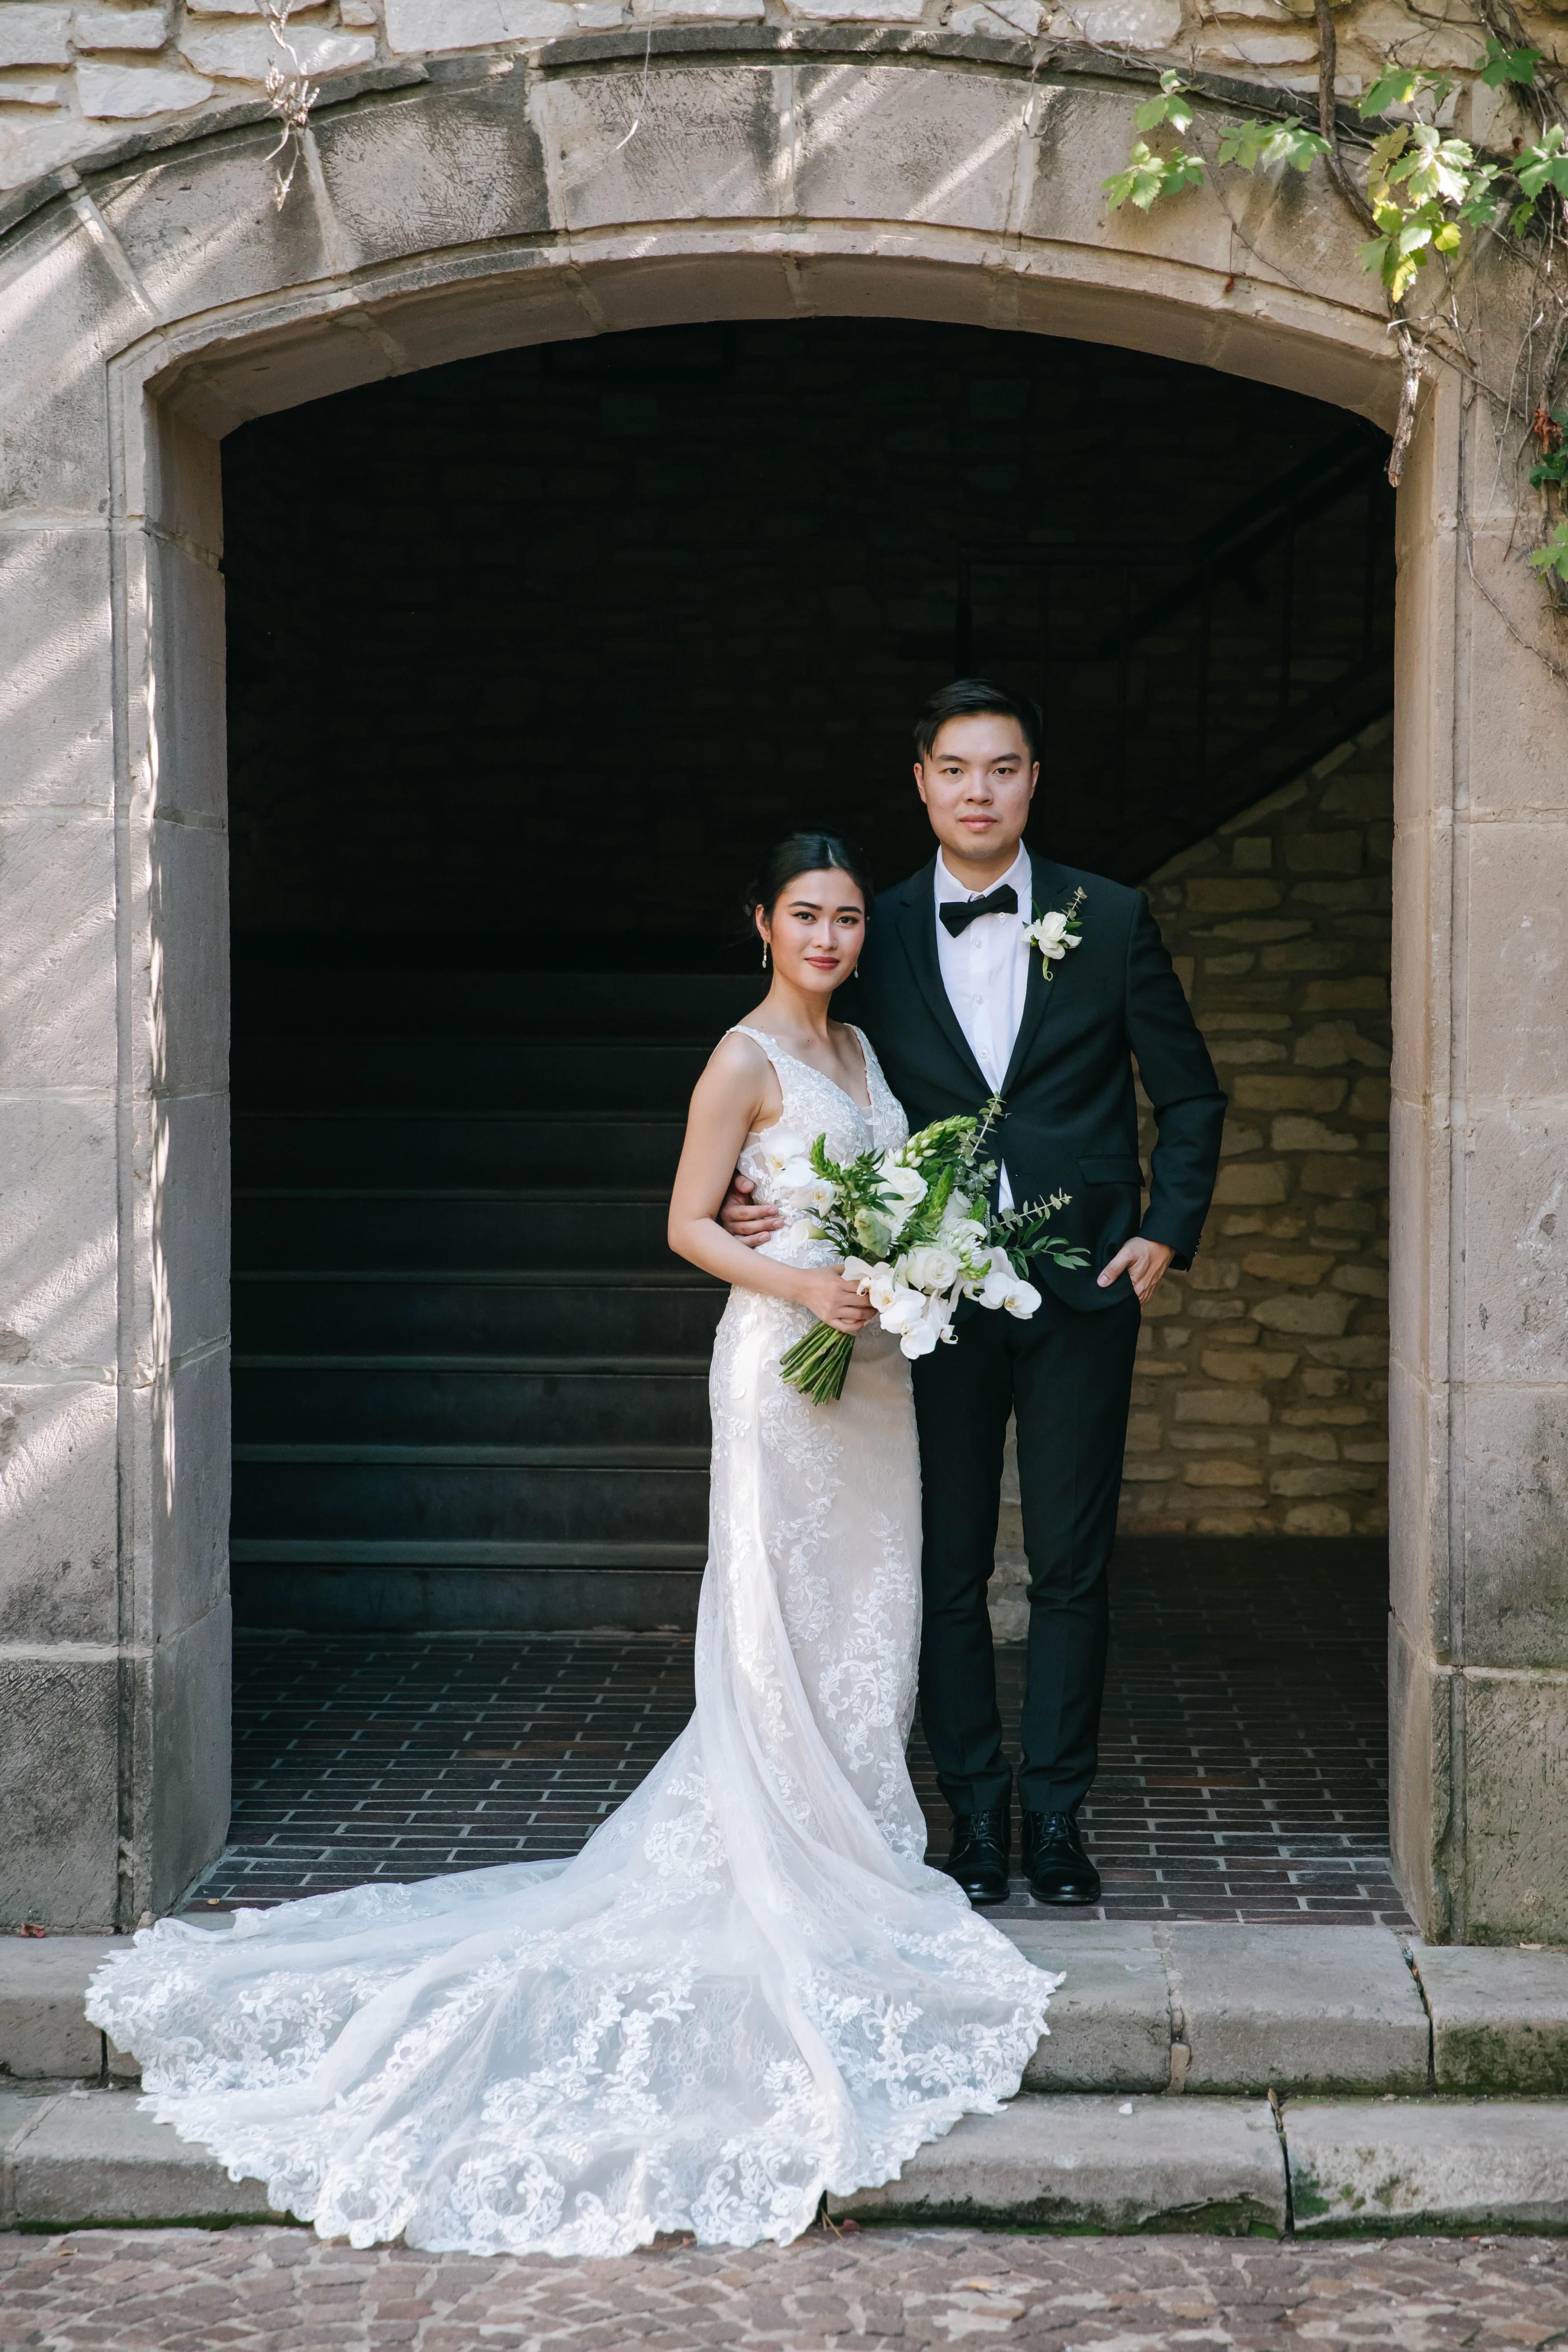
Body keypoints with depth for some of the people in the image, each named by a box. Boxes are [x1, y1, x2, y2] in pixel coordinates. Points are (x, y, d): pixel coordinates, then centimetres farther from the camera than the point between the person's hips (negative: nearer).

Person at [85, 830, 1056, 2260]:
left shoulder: (859, 1047, 14)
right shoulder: (745, 1061, -10)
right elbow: (688, 1224, -12)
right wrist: (802, 1285, -25)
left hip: (873, 1357, 8)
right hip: (783, 1359, -8)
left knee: (864, 1613, 11)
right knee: (783, 1618, -4)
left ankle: (857, 1853, 20)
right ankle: (780, 1874, 2)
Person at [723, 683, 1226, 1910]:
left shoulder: (1110, 919, 2)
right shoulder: (881, 934, 3)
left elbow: (1191, 1093, 8)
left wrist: (1167, 1230, -3)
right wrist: (769, 1199, -9)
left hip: (1081, 1293, 0)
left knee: (1072, 1567, 5)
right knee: (948, 1569, 6)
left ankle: (1056, 1810, 15)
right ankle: (975, 1809, 17)